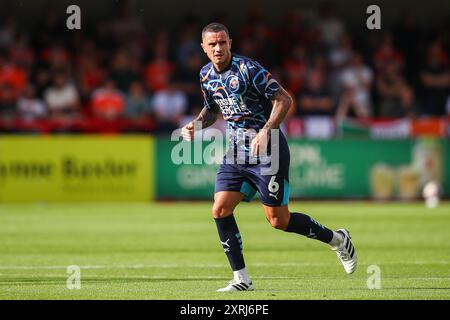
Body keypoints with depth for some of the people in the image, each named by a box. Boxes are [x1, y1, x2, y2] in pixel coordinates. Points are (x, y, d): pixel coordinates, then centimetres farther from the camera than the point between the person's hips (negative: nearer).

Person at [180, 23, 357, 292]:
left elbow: (284, 99, -16)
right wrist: (196, 125, 4)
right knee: (220, 210, -8)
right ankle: (241, 279, 0)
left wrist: (265, 132, -27)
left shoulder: (248, 69, -16)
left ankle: (338, 240, 19)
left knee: (278, 220, -4)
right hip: (237, 152, 7)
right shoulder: (206, 75, 6)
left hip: (268, 151, -7)